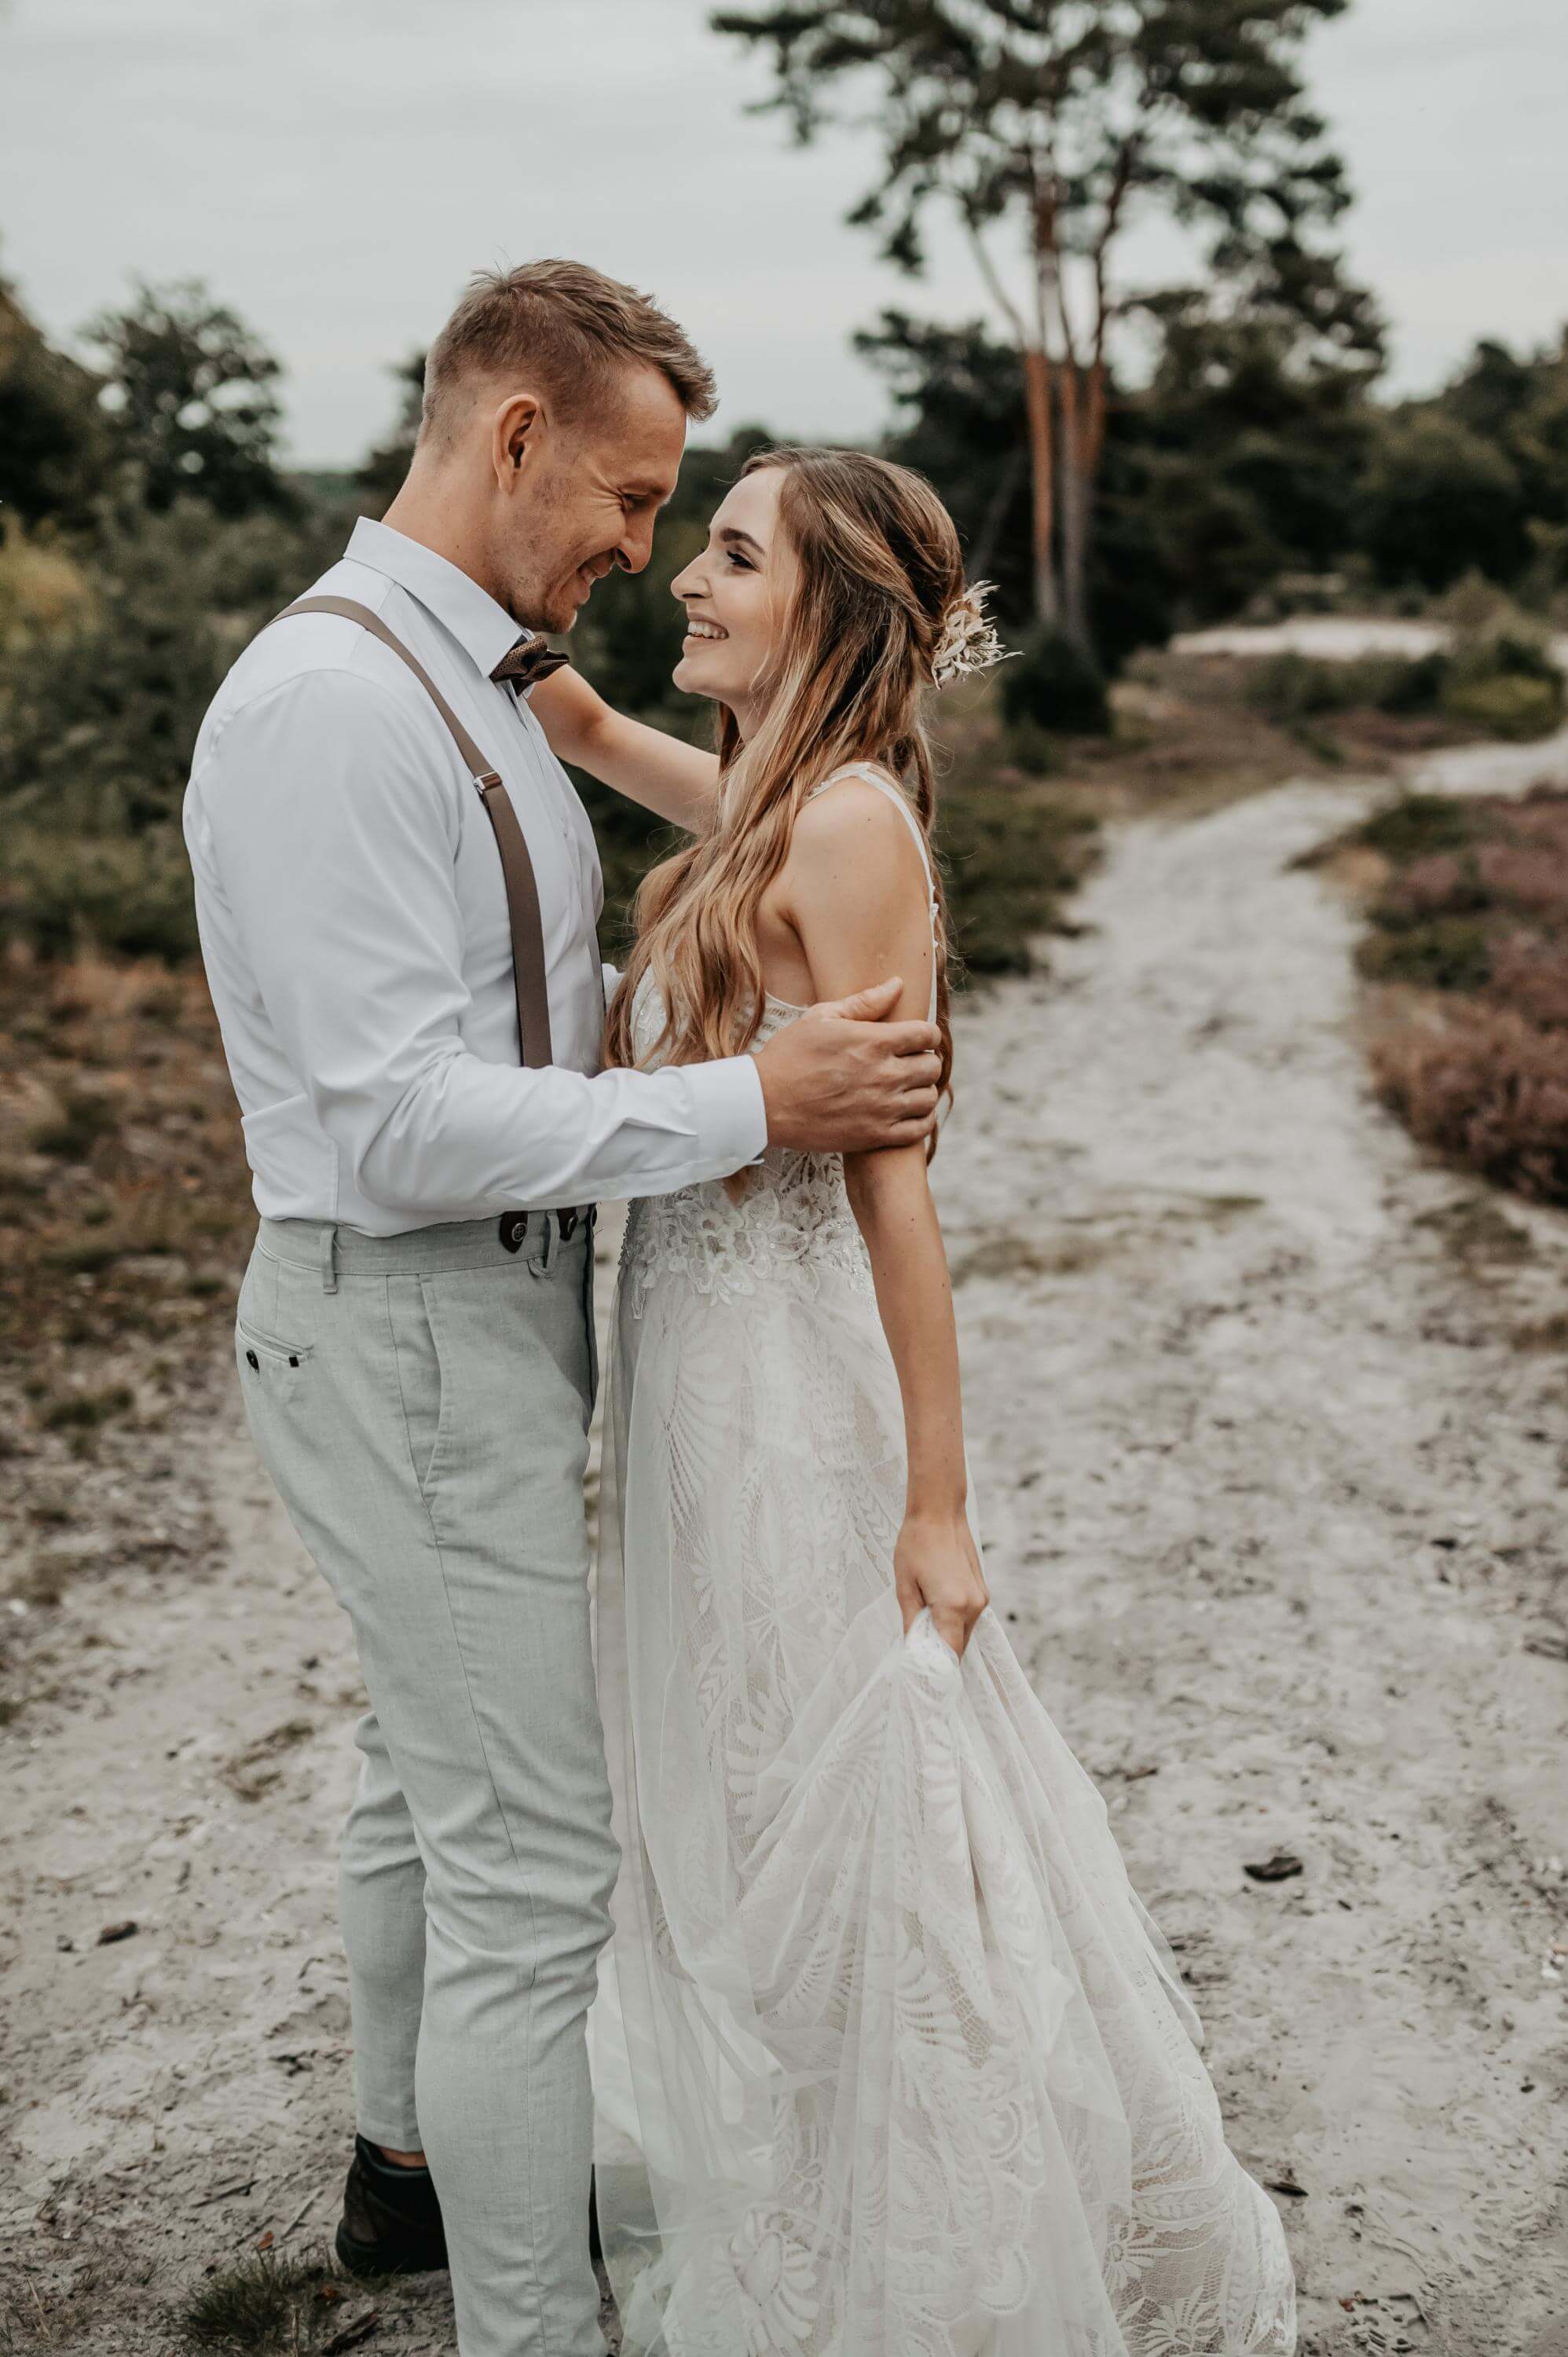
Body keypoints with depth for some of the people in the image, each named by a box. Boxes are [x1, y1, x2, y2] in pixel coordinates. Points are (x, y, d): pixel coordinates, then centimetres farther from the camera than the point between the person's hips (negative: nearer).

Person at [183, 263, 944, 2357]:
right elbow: (402, 1121, -27)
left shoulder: (474, 681, 11)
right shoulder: (328, 706, -22)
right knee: (531, 1861, -3)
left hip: (492, 1302, 11)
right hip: (414, 1332, -11)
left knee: (433, 1770, 24)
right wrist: (751, 1103, -27)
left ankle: (417, 2162, 44)